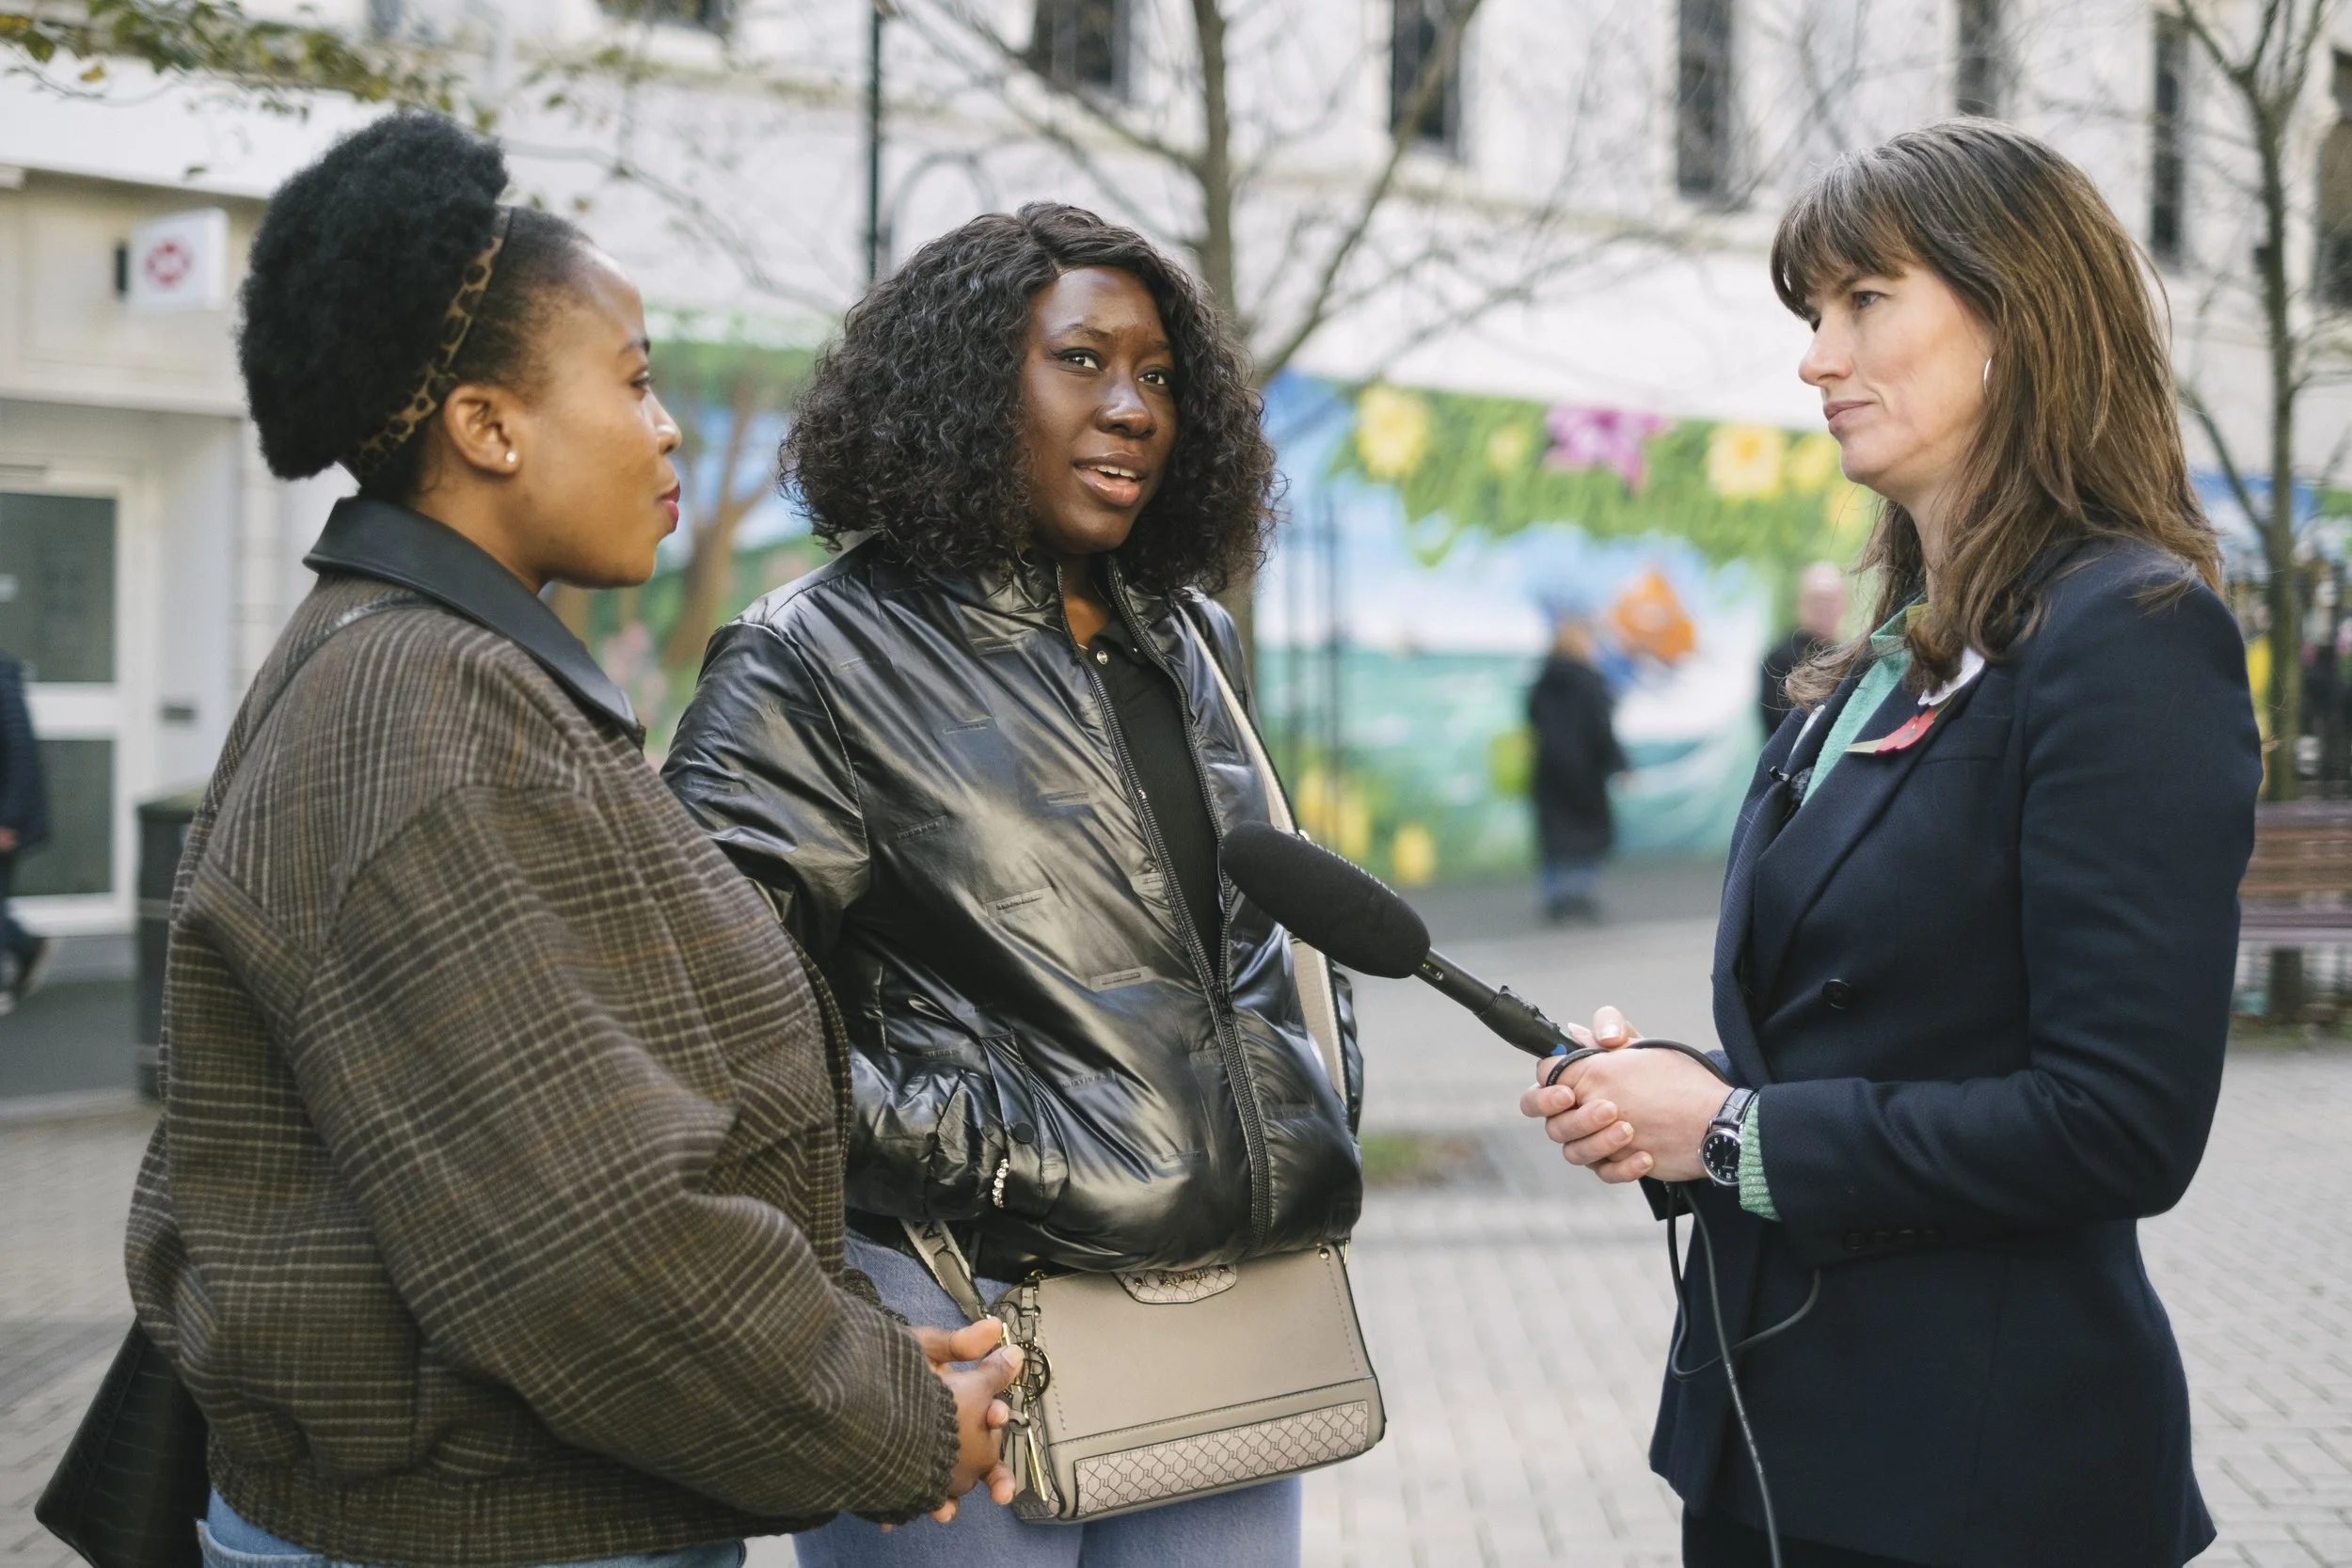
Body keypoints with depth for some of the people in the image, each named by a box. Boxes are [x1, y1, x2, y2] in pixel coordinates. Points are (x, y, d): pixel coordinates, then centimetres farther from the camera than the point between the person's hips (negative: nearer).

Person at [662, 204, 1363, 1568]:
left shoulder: (1195, 646, 16)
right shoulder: (817, 661, -4)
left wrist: (1312, 1136, 13)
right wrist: (956, 1159, -16)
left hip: (1237, 1303, 6)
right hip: (978, 1320, -6)